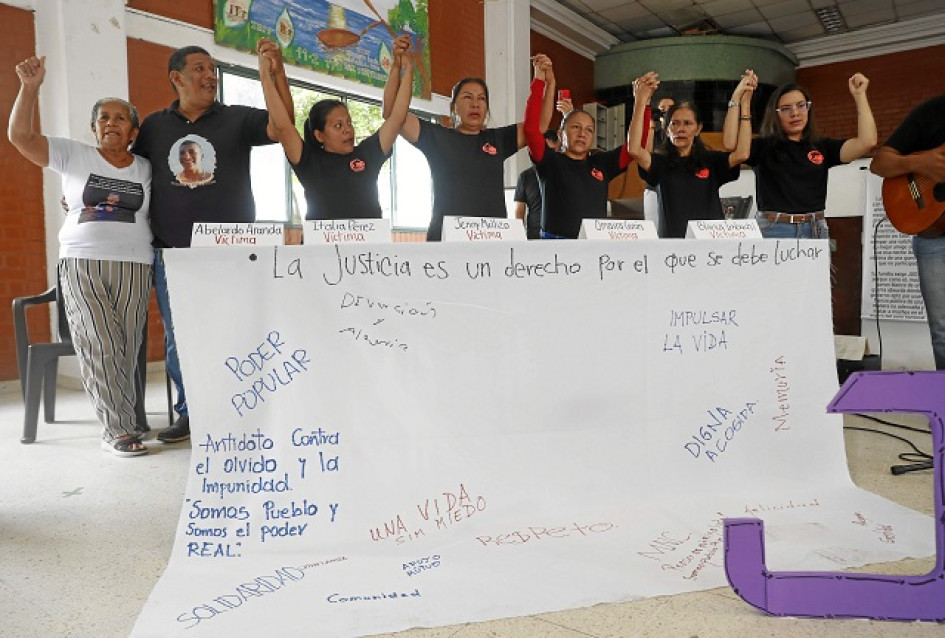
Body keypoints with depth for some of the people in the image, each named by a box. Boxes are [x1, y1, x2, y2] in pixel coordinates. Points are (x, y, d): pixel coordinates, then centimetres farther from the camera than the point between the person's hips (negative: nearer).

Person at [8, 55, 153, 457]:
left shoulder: (146, 169, 14)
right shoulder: (73, 156, 9)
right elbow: (20, 136, 2)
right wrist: (31, 87, -4)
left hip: (134, 266, 1)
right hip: (81, 263, -1)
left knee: (126, 349, -2)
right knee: (100, 349, -9)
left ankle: (118, 425, 10)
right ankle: (118, 431, -3)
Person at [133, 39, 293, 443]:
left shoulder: (237, 119, 5)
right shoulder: (154, 126, 12)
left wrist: (276, 71, -18)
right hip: (172, 255, 2)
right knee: (179, 340, 7)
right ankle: (189, 414, 21)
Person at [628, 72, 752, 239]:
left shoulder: (710, 161, 10)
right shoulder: (660, 162, 5)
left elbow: (741, 154, -7)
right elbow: (635, 150, -13)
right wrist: (640, 102, -17)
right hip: (671, 237, -1)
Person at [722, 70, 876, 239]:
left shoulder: (822, 147, 11)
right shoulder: (764, 146, 3)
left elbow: (867, 141, 3)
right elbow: (731, 144, -14)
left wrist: (859, 95, 4)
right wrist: (737, 97, -17)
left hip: (816, 231, 3)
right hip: (774, 231, -3)